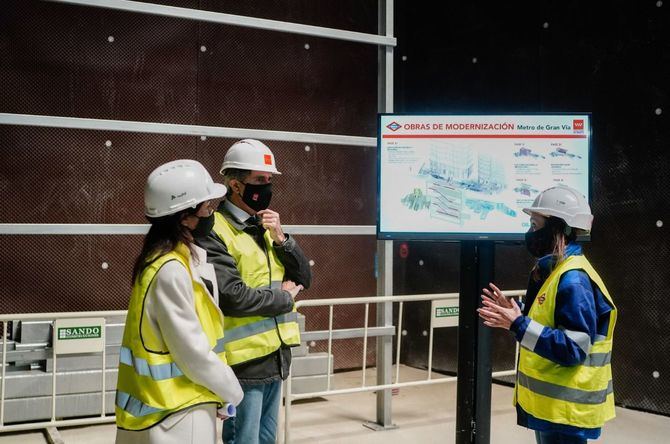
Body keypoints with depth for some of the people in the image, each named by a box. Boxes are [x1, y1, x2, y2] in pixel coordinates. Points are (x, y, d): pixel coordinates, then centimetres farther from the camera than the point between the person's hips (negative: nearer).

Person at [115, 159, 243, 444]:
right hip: (172, 411, -9)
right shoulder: (170, 271, -23)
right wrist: (232, 391, -9)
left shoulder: (181, 259, 6)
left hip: (176, 404, 9)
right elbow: (192, 353, -21)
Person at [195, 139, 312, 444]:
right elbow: (232, 296, -23)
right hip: (244, 360, -8)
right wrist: (284, 297, -9)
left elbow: (304, 278, 10)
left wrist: (281, 238, -6)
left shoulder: (265, 226, 12)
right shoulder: (214, 232, -14)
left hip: (276, 355, 8)